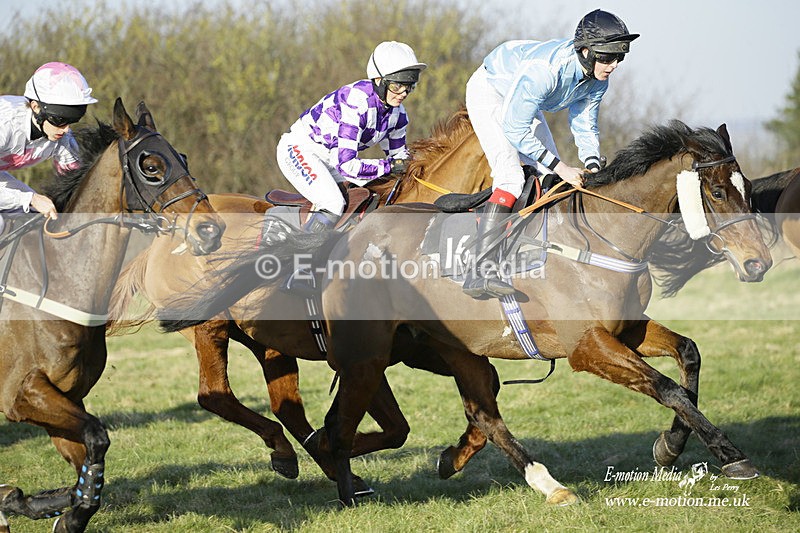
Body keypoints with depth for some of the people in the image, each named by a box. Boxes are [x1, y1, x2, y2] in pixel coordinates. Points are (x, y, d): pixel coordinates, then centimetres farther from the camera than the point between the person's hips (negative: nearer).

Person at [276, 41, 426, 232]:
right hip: (299, 149, -9)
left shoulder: (397, 113, -8)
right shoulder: (356, 102, -33)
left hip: (331, 156, 9)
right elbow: (346, 164, -36)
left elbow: (398, 154, 9)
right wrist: (390, 166, -28)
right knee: (333, 204, -28)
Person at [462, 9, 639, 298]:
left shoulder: (597, 81, -15)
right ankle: (480, 272, -31)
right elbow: (515, 130, -35)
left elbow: (585, 125, 0)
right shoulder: (545, 68, -40)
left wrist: (593, 169, -17)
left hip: (523, 102, 9)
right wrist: (560, 168, -34)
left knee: (551, 178, 5)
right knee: (510, 176, -24)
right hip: (489, 92, -9)